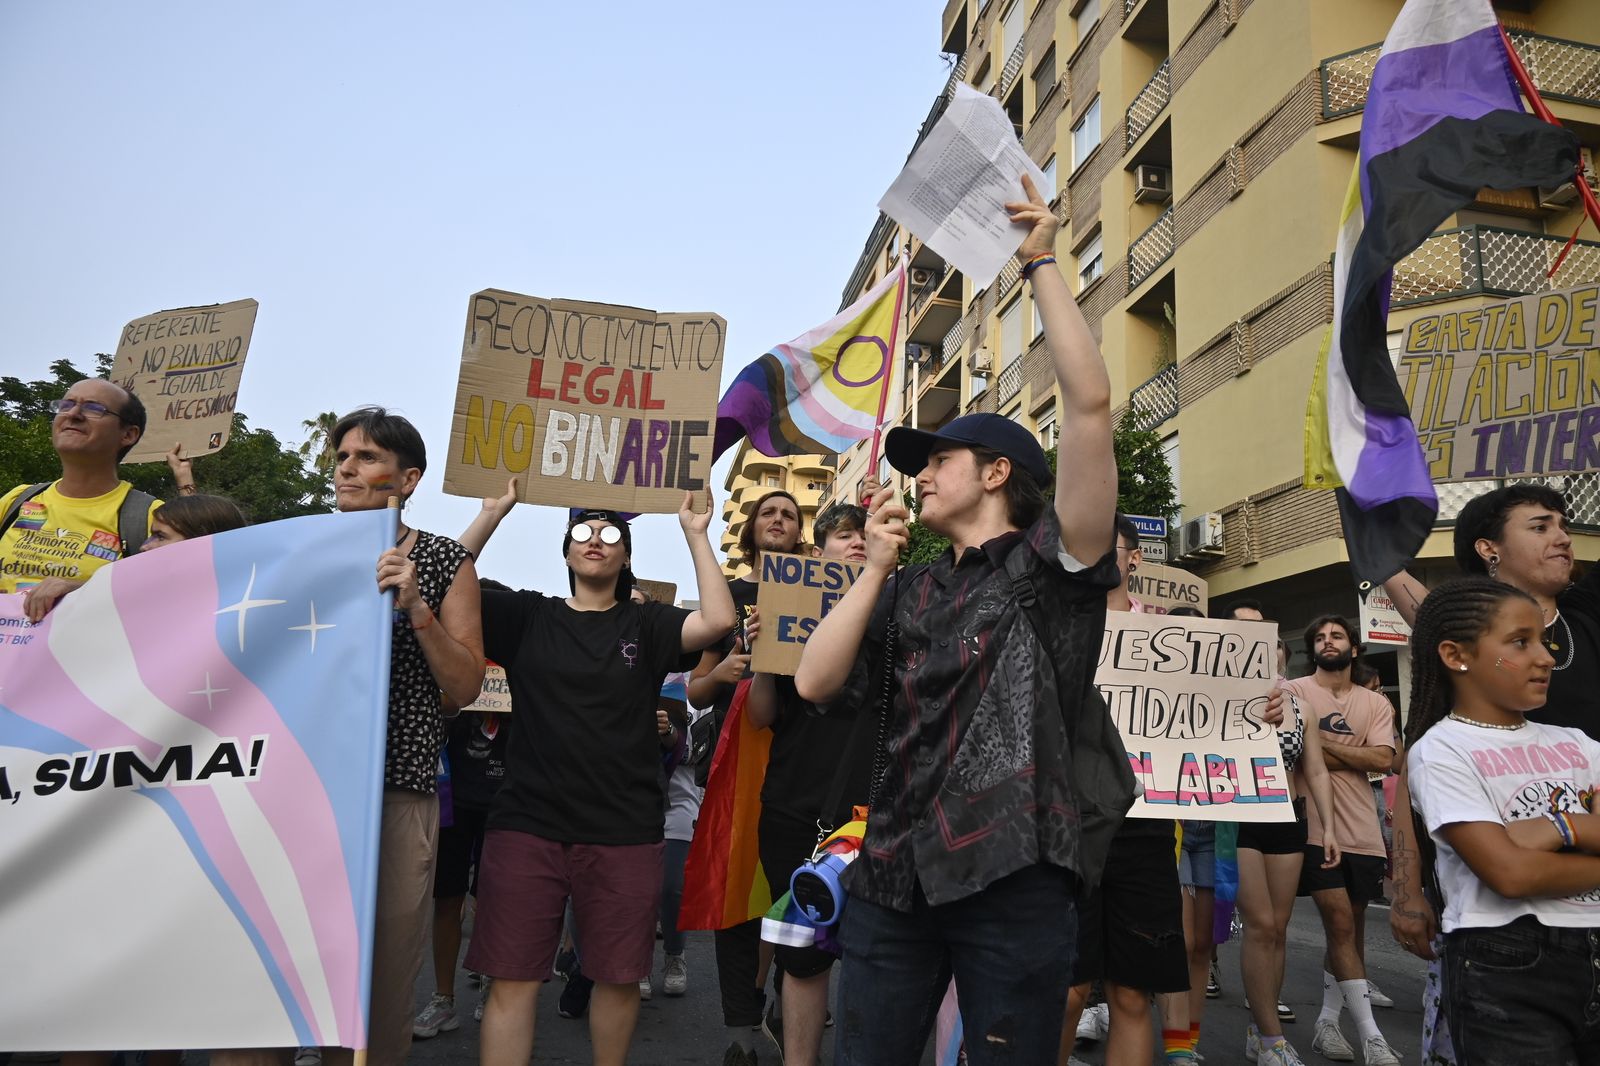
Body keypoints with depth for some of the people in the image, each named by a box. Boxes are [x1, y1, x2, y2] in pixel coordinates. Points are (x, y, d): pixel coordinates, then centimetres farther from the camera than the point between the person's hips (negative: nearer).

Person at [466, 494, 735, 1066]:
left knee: (618, 977, 11)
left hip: (625, 832, 1)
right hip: (526, 824, 0)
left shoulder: (645, 624, 6)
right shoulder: (526, 616, 7)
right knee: (511, 980, 2)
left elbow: (718, 620, -9)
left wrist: (695, 534, -6)